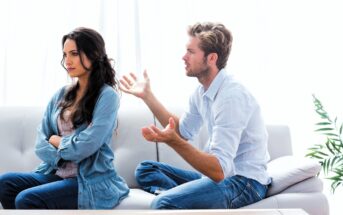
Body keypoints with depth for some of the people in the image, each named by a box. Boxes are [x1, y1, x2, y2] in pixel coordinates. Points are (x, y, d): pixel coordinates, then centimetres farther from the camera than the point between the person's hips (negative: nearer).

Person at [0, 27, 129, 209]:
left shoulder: (107, 96, -8)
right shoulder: (61, 95, 11)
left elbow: (85, 146, -17)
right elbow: (41, 142, 6)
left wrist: (56, 140, 0)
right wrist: (60, 159, -12)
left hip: (92, 181, -6)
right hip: (57, 173, 6)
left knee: (26, 200, -25)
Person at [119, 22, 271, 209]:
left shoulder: (231, 97, -22)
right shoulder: (202, 90, 6)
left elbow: (219, 171, -29)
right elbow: (183, 131, 21)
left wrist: (173, 142, -40)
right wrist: (147, 95, 17)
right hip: (220, 173, 10)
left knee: (164, 203, -33)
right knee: (145, 170, 10)